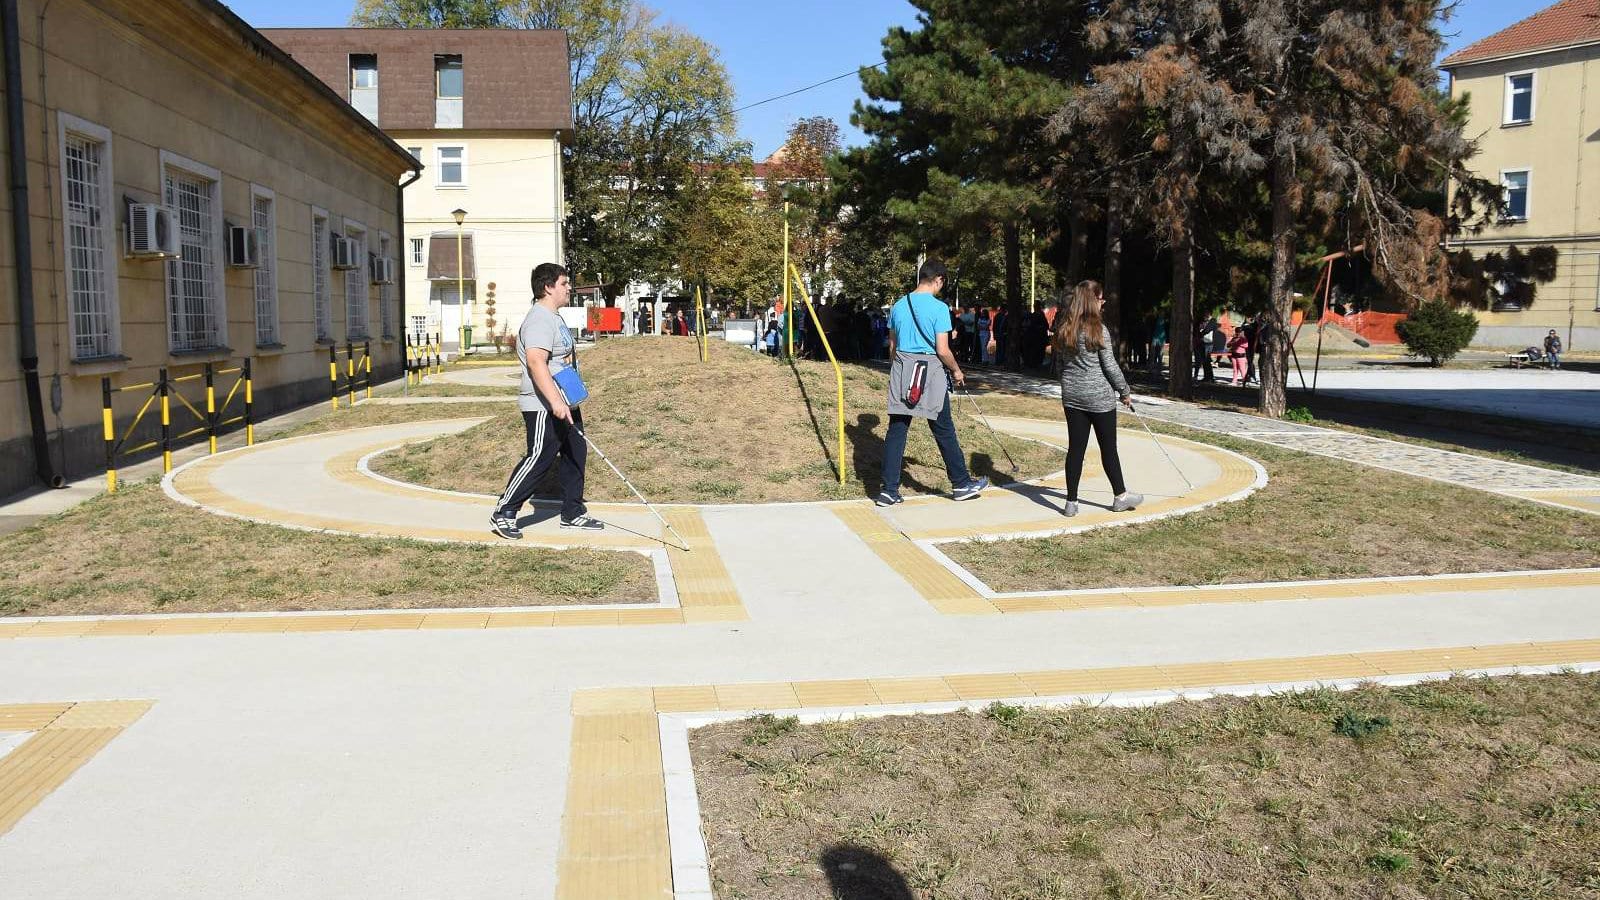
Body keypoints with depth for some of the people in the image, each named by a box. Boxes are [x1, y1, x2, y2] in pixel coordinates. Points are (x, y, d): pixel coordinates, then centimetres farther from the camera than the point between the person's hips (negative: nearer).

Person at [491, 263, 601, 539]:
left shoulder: (554, 318, 17)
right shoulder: (539, 320, -18)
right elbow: (536, 362, -31)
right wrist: (555, 402, -37)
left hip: (564, 405, 11)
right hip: (544, 408, -11)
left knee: (575, 454, 13)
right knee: (539, 459, -8)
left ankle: (573, 513, 22)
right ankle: (503, 514, 2)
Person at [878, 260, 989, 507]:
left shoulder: (898, 306, 6)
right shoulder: (939, 308, -10)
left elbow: (892, 346, 12)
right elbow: (942, 350, -11)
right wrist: (956, 371, 5)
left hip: (901, 374, 5)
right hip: (930, 374, -4)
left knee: (896, 429, 4)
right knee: (944, 431, 7)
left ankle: (889, 490, 3)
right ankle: (962, 483, 19)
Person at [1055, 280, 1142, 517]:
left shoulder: (1063, 328, 4)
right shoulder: (1098, 329, -14)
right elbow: (1110, 366, -10)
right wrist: (1125, 392, 1)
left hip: (1072, 396, 5)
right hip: (1099, 396, -5)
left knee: (1076, 448, 7)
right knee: (1108, 448, 8)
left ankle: (1071, 502, 8)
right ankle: (1120, 497, 21)